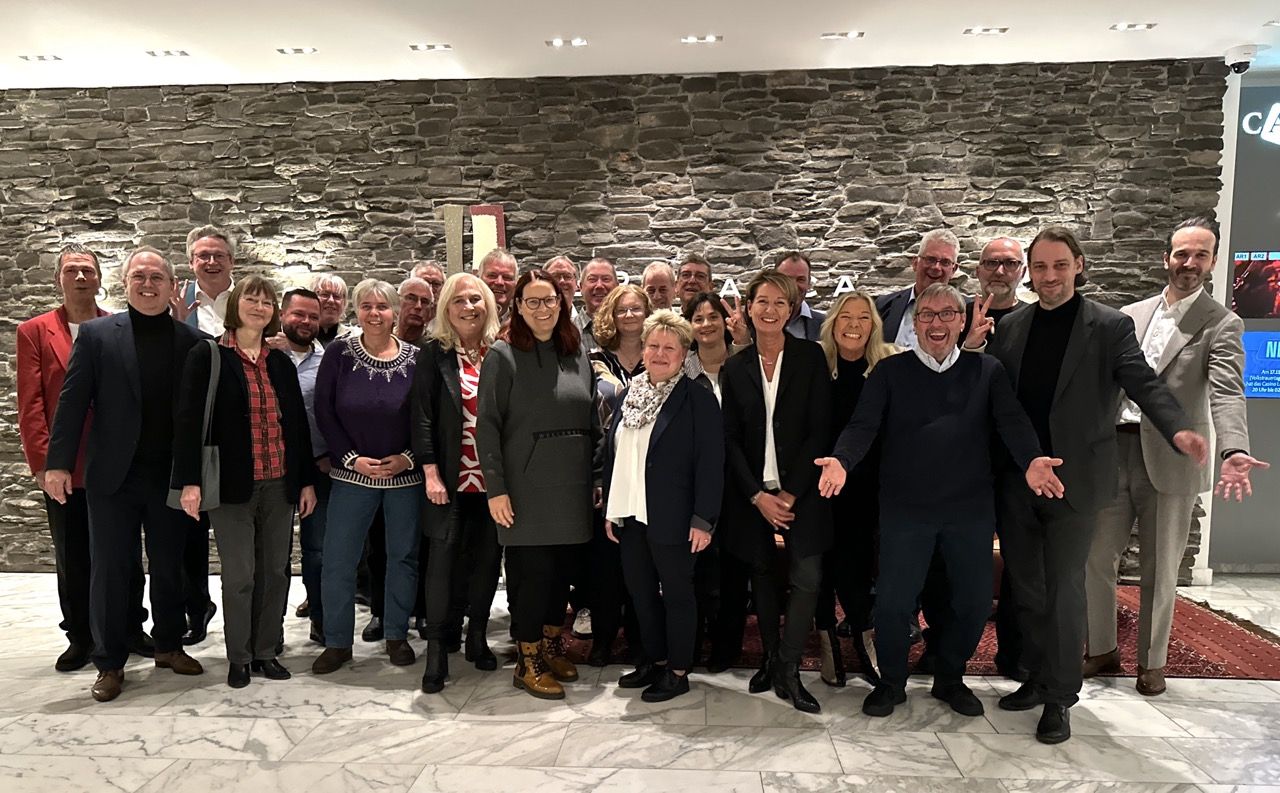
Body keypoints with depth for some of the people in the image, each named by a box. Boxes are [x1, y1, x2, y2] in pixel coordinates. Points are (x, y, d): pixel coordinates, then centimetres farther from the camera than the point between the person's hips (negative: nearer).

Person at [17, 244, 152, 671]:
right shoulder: (34, 332, 3)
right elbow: (31, 404, -3)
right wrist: (41, 462, -10)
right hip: (64, 470, 0)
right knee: (72, 562, 10)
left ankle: (131, 630, 25)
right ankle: (80, 639, 24)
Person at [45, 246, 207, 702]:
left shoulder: (193, 340, 2)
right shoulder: (96, 334, 0)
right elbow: (73, 401, -2)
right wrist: (59, 462, -7)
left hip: (171, 476, 1)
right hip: (113, 475, -1)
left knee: (169, 566, 13)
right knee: (110, 570, 7)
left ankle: (169, 645, 30)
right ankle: (109, 663, 19)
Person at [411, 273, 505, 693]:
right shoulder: (434, 354, -1)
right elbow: (422, 416, -3)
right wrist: (431, 473, -9)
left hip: (493, 478, 2)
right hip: (450, 478, -2)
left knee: (488, 556, 10)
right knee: (443, 558, 1)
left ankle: (477, 637, 27)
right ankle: (436, 648, 12)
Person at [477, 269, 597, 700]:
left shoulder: (577, 354, 9)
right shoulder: (503, 356, -4)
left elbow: (593, 420, 12)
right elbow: (487, 426, -7)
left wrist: (596, 478, 8)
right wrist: (495, 488, -13)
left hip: (572, 484, 5)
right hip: (526, 486, -5)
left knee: (562, 568, 12)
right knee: (532, 571, 0)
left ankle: (551, 646, 31)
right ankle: (528, 662, 16)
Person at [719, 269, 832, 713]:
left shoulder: (811, 358, -2)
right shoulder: (735, 367, 5)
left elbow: (819, 430, -6)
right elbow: (730, 438, 3)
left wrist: (791, 493, -11)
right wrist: (757, 496, -7)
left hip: (800, 489, -2)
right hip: (753, 492, 2)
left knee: (807, 577, -8)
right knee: (762, 574, 10)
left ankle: (788, 671, 4)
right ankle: (770, 659, 25)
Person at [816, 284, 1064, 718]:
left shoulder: (987, 371, 7)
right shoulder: (890, 371, 3)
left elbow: (1012, 421, -6)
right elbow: (863, 425, -7)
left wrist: (1031, 460, -27)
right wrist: (841, 460, -27)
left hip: (971, 507, 2)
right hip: (906, 507, -2)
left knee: (974, 601, 10)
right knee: (892, 601, 1)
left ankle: (950, 678, 34)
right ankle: (891, 681, 26)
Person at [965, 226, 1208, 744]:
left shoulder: (1110, 326, -4)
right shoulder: (1010, 327, 5)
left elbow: (1144, 384, -13)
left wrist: (1179, 430, -32)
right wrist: (969, 347, -12)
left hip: (1074, 481, -3)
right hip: (1016, 480, 4)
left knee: (1064, 589, 4)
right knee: (1026, 587, 13)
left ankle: (1060, 697, 18)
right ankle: (1038, 678, 30)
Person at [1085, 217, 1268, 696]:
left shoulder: (1222, 325, -2)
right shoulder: (1130, 315, 10)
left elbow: (1227, 393, -16)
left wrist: (1234, 451, -33)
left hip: (1170, 461, -3)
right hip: (1113, 453, 3)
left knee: (1160, 571, 8)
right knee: (1095, 559, 8)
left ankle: (1151, 661, 26)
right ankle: (1103, 649, 26)